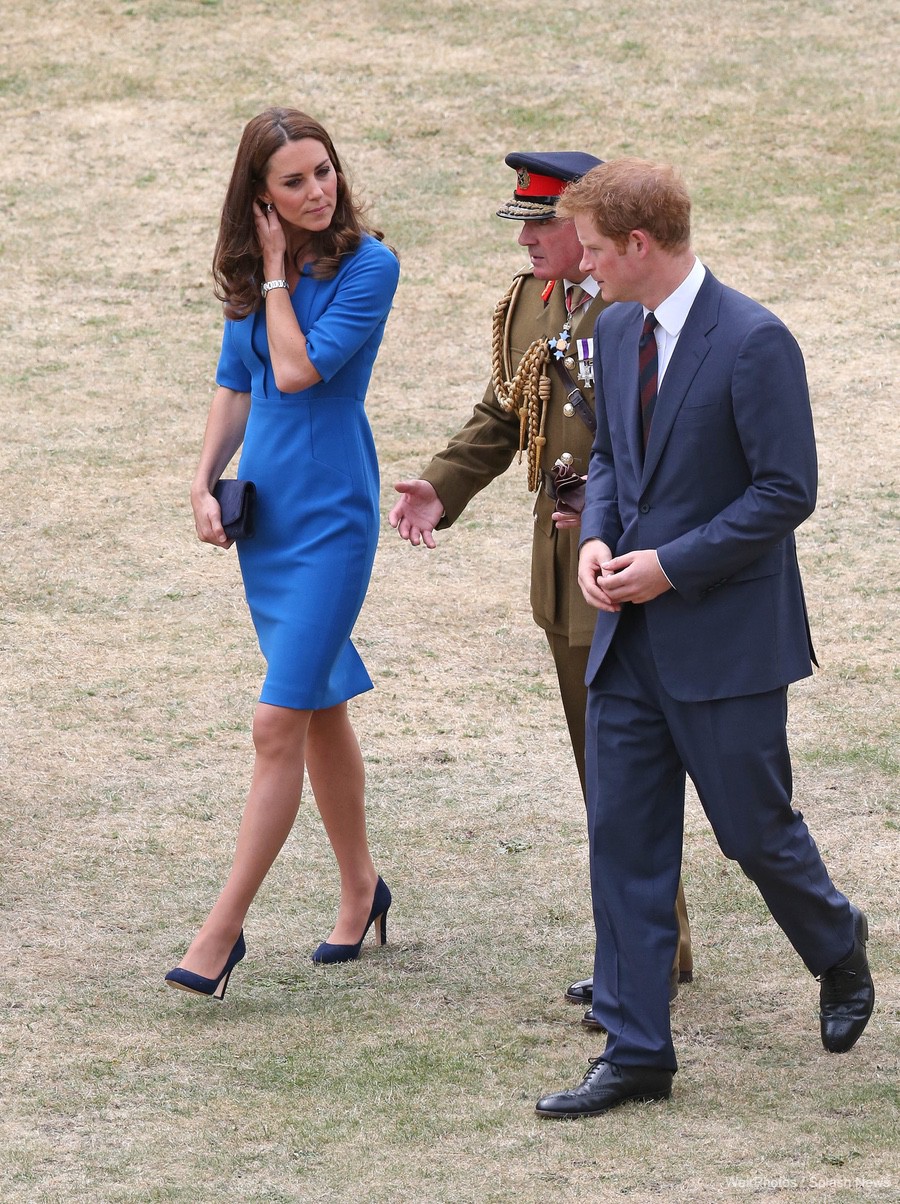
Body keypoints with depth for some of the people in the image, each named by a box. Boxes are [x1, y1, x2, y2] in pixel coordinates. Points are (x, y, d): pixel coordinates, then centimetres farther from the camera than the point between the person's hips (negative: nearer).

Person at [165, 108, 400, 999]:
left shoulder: (368, 265, -12)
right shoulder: (249, 275, 5)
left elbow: (297, 370, -19)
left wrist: (278, 274, -11)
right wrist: (204, 483, 5)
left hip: (332, 514, -6)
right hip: (264, 512, 6)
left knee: (280, 723, -10)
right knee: (321, 707, 17)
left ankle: (223, 928, -8)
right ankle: (360, 889, 32)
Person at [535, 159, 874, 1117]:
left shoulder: (753, 343, -17)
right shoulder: (615, 332, 8)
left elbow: (787, 491, -16)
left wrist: (672, 565, -17)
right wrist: (597, 537, -1)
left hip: (726, 638, -7)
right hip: (631, 639, 7)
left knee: (755, 830, 6)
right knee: (622, 840, 3)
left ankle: (837, 947, 37)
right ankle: (635, 1054, 8)